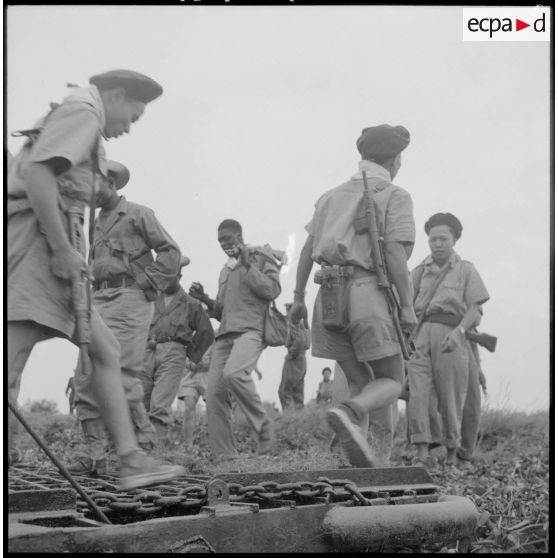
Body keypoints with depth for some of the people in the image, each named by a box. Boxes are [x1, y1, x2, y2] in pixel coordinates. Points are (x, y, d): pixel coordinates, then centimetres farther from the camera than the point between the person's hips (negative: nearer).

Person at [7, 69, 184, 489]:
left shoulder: (74, 115, 25)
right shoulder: (83, 109, -4)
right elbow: (36, 173, -20)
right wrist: (62, 249, -20)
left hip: (49, 250, 11)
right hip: (38, 241, -11)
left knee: (105, 350, 10)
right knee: (13, 362, -13)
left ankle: (131, 460, 12)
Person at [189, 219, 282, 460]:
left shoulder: (262, 257, 10)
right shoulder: (225, 270, 28)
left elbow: (272, 290, -5)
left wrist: (248, 266, -6)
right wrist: (205, 299, 13)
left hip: (251, 330, -6)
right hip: (225, 334, 6)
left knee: (233, 373, -33)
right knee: (215, 393, -8)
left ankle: (264, 429, -16)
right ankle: (223, 456, -3)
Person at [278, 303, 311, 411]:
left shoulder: (294, 323, -13)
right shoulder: (301, 324, 16)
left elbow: (300, 339, -28)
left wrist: (291, 354, -18)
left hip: (294, 361, -10)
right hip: (302, 360, 10)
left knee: (284, 391, -8)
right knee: (298, 392, 10)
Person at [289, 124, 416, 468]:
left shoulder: (333, 195, 21)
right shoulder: (395, 197, 2)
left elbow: (308, 249, 15)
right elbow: (395, 253, -11)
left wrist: (299, 298, 17)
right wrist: (408, 306, -9)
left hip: (330, 297, 6)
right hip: (367, 293, -6)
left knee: (361, 384, 14)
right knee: (392, 383, 1)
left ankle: (363, 463, 1)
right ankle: (347, 415, -29)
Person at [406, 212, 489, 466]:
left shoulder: (466, 270, 10)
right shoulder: (419, 271, 18)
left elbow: (475, 309, 2)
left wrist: (458, 331, -16)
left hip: (450, 336, -2)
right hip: (420, 334, 2)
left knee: (450, 398, 3)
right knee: (417, 391, -15)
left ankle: (452, 450, 22)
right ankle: (421, 452, -17)